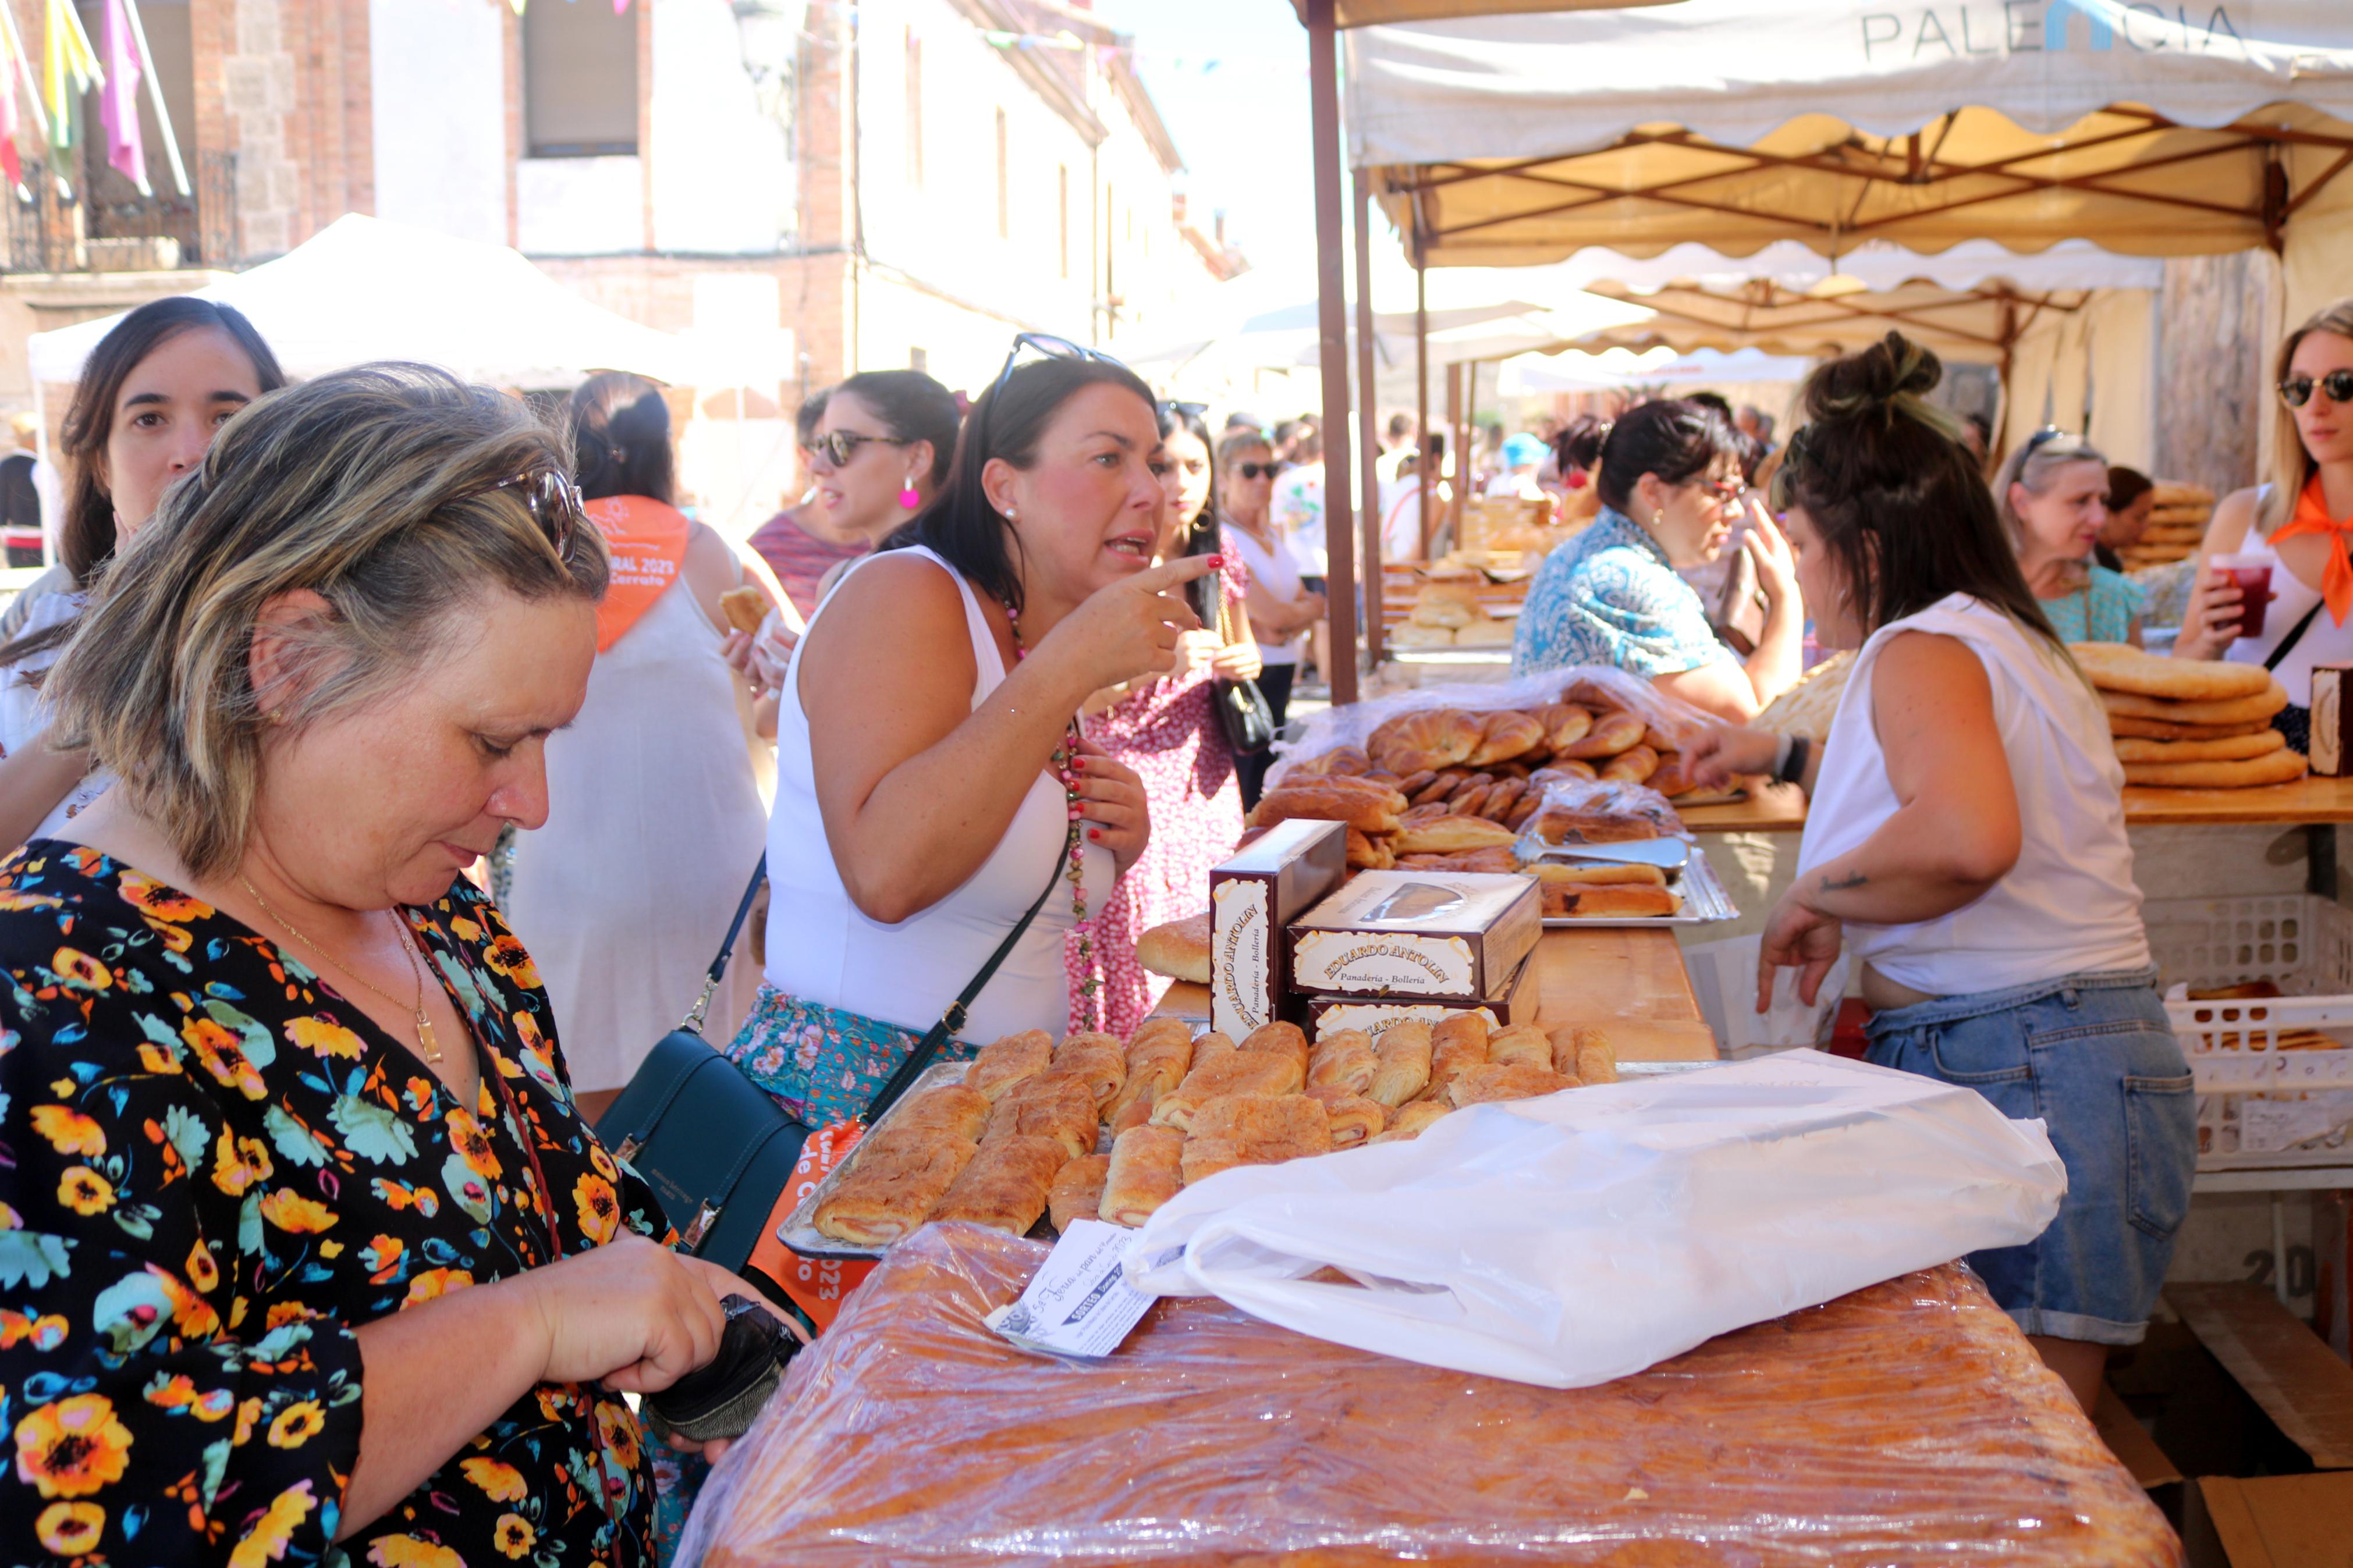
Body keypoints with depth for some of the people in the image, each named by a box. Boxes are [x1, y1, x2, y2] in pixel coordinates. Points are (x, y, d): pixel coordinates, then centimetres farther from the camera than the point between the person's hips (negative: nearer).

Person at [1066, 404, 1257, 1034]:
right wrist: (1159, 663, -26)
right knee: (1134, 959, -7)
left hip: (1204, 784, 6)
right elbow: (1075, 698, -13)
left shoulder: (1217, 558, 8)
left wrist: (1246, 662, 1)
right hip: (1130, 785, -5)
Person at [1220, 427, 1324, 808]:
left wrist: (1284, 628, -11)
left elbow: (1310, 601, 10)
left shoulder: (1269, 536, 16)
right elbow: (1270, 614, -17)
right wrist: (1309, 608, 3)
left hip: (1280, 676, 9)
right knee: (1246, 802, -8)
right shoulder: (1221, 538, -13)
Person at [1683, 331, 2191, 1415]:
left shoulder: (1924, 649, -10)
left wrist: (1817, 897, -16)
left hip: (2022, 1082, -10)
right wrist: (1787, 758, 52)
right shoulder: (2007, 640, 22)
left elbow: (1969, 837, -32)